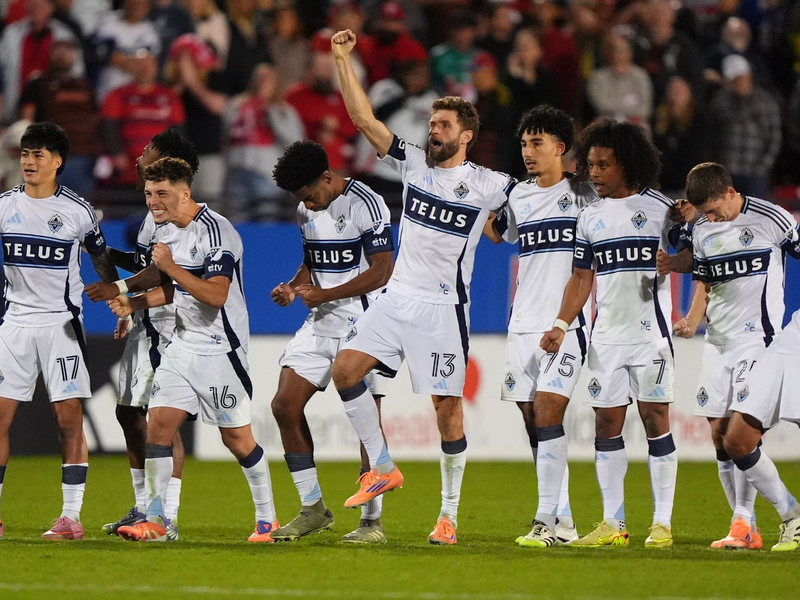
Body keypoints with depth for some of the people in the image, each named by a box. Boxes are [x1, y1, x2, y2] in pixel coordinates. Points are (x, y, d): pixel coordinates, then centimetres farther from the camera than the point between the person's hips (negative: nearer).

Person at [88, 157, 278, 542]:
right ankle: (155, 521, -2)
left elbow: (216, 295, -26)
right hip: (182, 344, 8)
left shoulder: (215, 231, -19)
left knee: (236, 437, 0)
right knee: (159, 423, -3)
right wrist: (132, 302, 5)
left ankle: (267, 519, 15)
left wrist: (171, 267, -28)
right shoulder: (164, 229, 9)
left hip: (221, 348, -8)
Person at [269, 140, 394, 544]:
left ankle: (372, 521, 0)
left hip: (362, 324, -8)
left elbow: (382, 271, -15)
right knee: (284, 407, -1)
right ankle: (313, 509, 9)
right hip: (320, 325, 8)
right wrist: (293, 287, 1)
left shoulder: (365, 205, -13)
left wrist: (325, 295, -20)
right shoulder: (306, 211, 11)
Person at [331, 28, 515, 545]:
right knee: (346, 369, -8)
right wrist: (343, 59, -1)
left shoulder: (487, 185, -4)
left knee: (447, 407, -4)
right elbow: (364, 119, 4)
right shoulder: (414, 163, 6)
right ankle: (383, 468, 5)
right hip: (399, 297, 5)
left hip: (444, 308, -5)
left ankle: (450, 514, 4)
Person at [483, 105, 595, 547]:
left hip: (567, 324, -5)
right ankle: (564, 523, 9)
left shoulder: (585, 192, 1)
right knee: (533, 423, 2)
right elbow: (496, 232, 31)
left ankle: (545, 519, -18)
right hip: (523, 324, 5)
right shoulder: (518, 196, 14)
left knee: (548, 412, -17)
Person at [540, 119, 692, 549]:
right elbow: (582, 279, 15)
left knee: (655, 420, -5)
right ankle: (613, 524, 8)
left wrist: (673, 262, -22)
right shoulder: (590, 217, 11)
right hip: (606, 335, 4)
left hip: (650, 332, -4)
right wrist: (561, 325, 5)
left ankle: (662, 524, -1)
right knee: (606, 423, 2)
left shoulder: (659, 207, -1)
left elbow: (693, 254, 1)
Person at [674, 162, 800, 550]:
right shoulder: (702, 232, 9)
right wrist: (692, 322, 1)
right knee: (719, 431, 3)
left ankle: (743, 523, -16)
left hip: (757, 336, -6)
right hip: (717, 340, 6)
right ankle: (746, 529, 8)